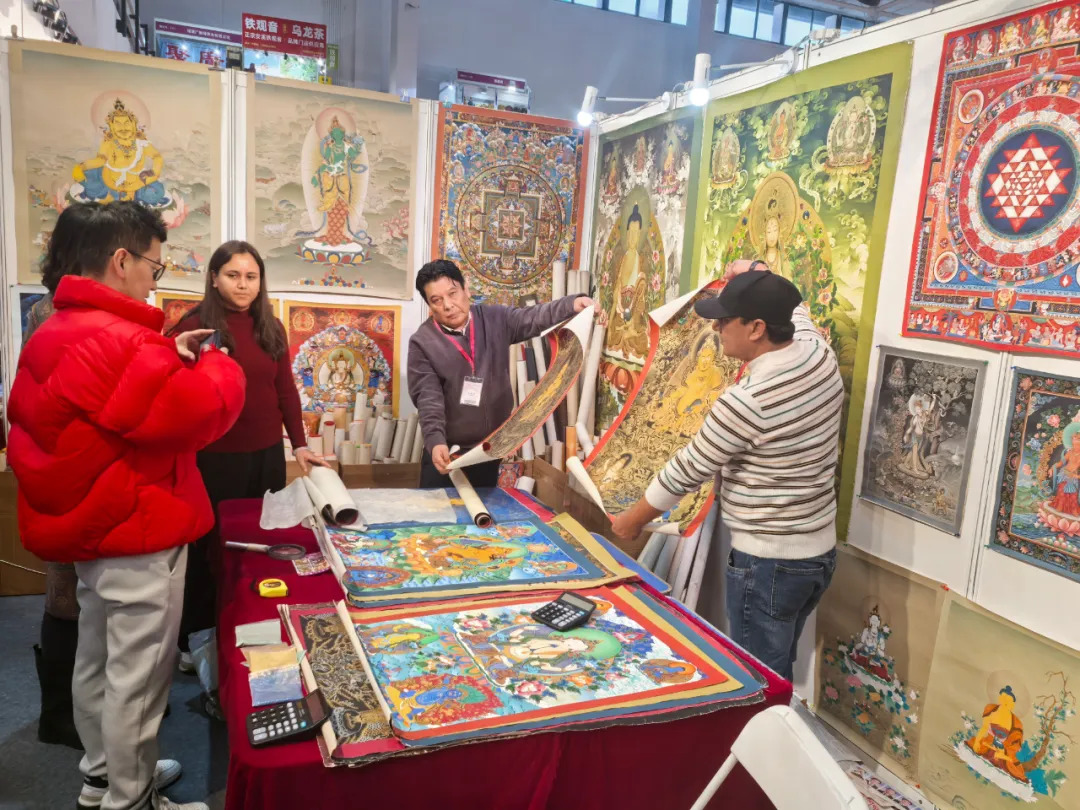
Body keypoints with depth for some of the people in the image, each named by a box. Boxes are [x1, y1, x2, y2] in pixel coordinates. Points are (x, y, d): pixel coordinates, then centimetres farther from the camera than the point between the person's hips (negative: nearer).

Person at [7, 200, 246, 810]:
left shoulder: (56, 334, 9)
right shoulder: (121, 341, -25)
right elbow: (202, 412, -29)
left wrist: (168, 357, 8)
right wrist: (218, 367, -9)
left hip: (91, 525, 11)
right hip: (138, 534, -11)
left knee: (98, 659, 23)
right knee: (137, 677, 4)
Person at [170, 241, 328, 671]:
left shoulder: (271, 327, 7)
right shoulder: (195, 326, -7)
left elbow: (286, 390, 9)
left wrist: (299, 443, 6)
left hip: (267, 454, 5)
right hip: (214, 457, -5)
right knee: (210, 547, 8)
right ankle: (194, 638, 27)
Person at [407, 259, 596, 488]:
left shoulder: (496, 319, 0)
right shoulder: (422, 342, -10)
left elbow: (535, 318, -10)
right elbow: (428, 398, -16)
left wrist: (572, 304, -28)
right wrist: (435, 441, -30)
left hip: (491, 448, 3)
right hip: (446, 449, -2)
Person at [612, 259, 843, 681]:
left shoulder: (746, 401, -26)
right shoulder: (820, 354, -5)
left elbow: (686, 471, -12)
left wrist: (633, 519, 1)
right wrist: (760, 281, 22)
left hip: (768, 562, -9)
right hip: (818, 551, 9)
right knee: (778, 671, 23)